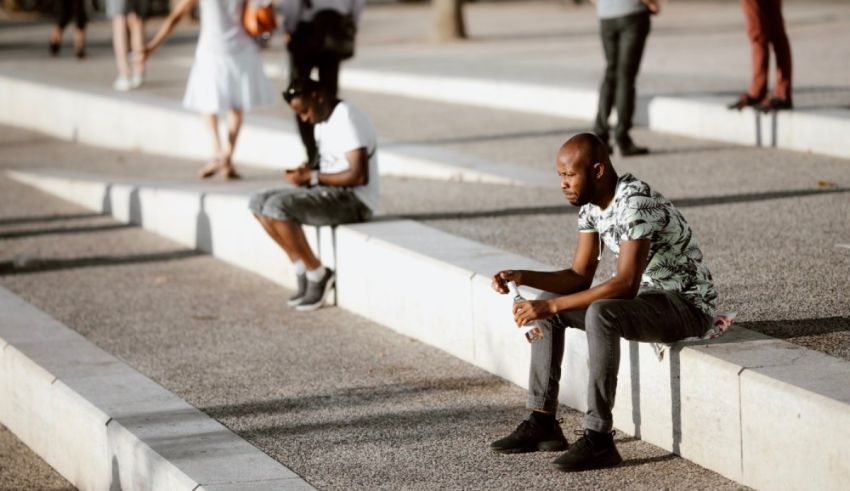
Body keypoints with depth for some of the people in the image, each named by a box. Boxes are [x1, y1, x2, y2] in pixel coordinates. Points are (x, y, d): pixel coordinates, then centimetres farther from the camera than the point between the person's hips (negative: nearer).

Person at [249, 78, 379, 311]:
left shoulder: (348, 119, -17)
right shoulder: (322, 122, 14)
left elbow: (359, 176, -25)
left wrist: (312, 178, -19)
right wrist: (306, 172, 0)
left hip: (355, 200, -10)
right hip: (331, 194, 10)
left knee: (277, 207, -26)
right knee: (259, 202, 0)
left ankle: (318, 274, -10)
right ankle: (302, 271, 1)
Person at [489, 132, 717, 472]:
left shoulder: (634, 203, -26)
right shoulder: (591, 204, 2)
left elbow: (626, 284, -33)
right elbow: (580, 277, 5)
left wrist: (552, 305, -33)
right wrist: (521, 277, -10)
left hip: (688, 304, -10)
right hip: (649, 296, 10)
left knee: (601, 314, -35)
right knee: (546, 308, 3)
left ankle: (599, 438, -31)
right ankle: (542, 423, 2)